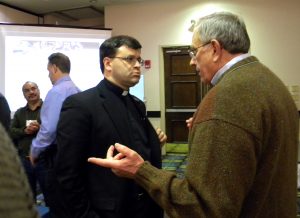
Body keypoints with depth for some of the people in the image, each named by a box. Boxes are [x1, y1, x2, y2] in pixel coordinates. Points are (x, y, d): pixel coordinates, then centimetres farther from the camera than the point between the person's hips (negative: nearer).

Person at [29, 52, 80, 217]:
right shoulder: (77, 91, 7)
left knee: (56, 204, 4)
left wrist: (34, 150, -7)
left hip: (53, 155, -8)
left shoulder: (56, 91, -17)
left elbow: (49, 129, -22)